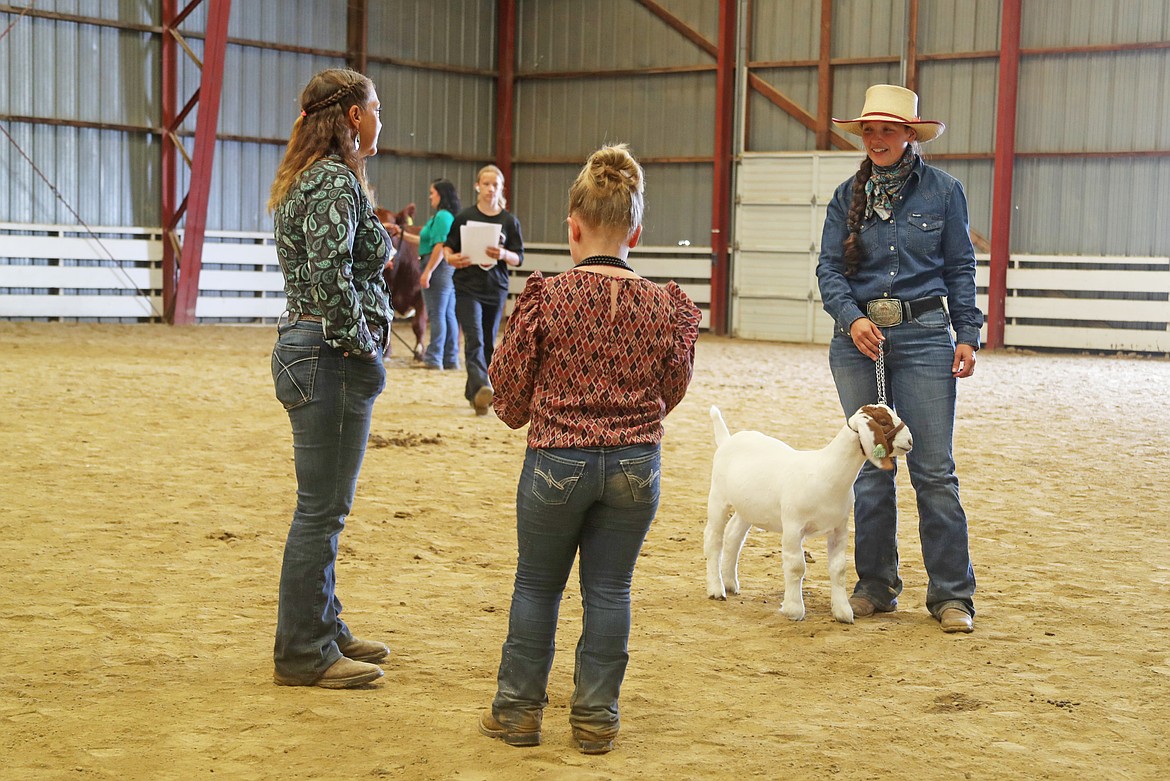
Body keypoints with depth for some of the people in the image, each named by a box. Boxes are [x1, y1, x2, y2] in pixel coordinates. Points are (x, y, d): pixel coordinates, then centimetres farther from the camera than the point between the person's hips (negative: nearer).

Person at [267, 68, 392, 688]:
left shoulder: (312, 177, 15)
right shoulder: (335, 181, -16)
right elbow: (329, 276, -26)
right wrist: (362, 346, -17)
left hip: (308, 349, 11)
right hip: (332, 358, -11)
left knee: (325, 506, 18)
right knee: (322, 508, -3)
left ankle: (323, 629, 29)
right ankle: (304, 654, 6)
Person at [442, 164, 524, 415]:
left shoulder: (509, 221, 4)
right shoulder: (464, 217, 1)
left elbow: (519, 258, 5)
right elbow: (448, 246, 8)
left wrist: (503, 255, -16)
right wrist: (452, 258, -14)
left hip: (496, 289, 3)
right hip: (467, 287, -3)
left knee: (488, 344, 10)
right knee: (474, 340, -16)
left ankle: (473, 392, 23)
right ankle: (482, 388, -31)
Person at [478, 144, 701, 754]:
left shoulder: (546, 299, -13)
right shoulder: (663, 307, -7)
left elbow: (509, 394, -3)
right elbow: (671, 392, 7)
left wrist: (526, 415, 18)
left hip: (557, 462, -2)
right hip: (635, 464, 2)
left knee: (536, 585, 14)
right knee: (609, 589, 12)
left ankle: (519, 710, 22)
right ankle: (595, 717, 16)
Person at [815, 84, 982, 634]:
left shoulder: (943, 191, 3)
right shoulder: (847, 197, 8)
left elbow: (960, 267, 5)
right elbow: (829, 268, 2)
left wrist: (967, 335, -2)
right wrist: (852, 317, -15)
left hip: (923, 336, -2)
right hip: (857, 340, 3)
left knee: (934, 470, -4)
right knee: (870, 469, 8)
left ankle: (952, 595, 3)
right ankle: (876, 586, 18)